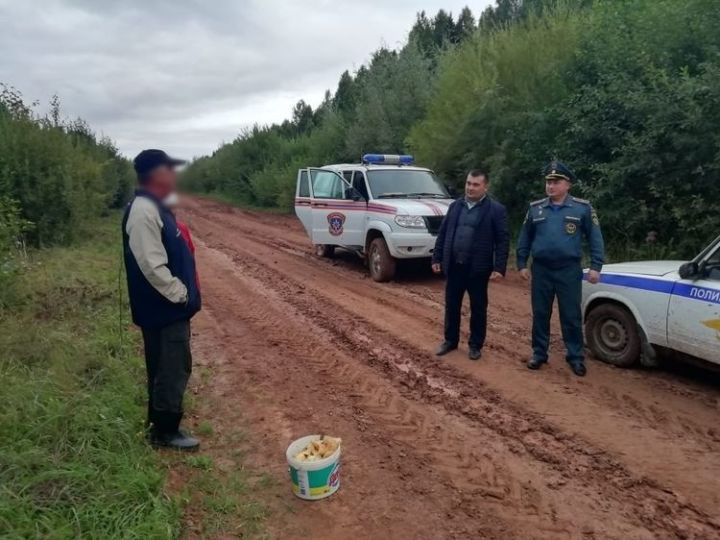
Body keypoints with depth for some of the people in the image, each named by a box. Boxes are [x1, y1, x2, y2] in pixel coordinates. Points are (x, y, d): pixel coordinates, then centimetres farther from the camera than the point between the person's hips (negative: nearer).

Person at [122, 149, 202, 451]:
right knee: (172, 370, 1)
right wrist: (180, 295, -17)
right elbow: (152, 266, -26)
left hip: (171, 307, 10)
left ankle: (162, 423, 35)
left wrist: (183, 294, 17)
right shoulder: (144, 211, -21)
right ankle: (165, 432, 16)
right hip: (164, 309, -10)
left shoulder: (156, 207, 12)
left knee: (168, 368, 20)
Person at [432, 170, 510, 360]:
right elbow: (442, 234, 11)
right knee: (451, 306, 12)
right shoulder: (455, 206, 9)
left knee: (478, 309, 9)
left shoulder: (496, 209, -5)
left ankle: (476, 345, 23)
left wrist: (499, 268, -15)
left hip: (478, 268, -4)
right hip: (454, 266, 4)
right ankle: (450, 341, 28)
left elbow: (503, 240, -8)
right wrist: (437, 258, 7)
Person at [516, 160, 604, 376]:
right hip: (541, 270, 2)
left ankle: (576, 357, 17)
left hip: (569, 271, -2)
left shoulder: (582, 208, -2)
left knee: (571, 316, 5)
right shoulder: (535, 208, 5)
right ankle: (539, 353, 22)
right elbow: (525, 238, 9)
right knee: (540, 315, 9)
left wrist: (596, 266, -6)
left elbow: (595, 238, -1)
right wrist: (522, 264, 6)